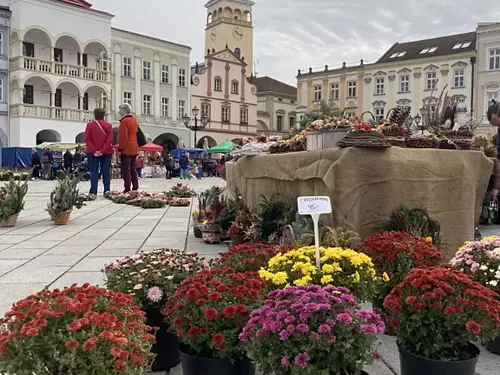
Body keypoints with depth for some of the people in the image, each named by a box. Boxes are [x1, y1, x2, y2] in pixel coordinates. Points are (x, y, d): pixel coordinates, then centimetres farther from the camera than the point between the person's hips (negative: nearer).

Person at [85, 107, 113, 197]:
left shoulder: (90, 125, 2)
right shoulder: (108, 125, 1)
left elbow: (87, 139, -6)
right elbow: (110, 139, -8)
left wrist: (94, 150, -9)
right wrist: (103, 150, -11)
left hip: (92, 152, 0)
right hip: (106, 152, 0)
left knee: (94, 172, 0)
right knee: (106, 172, 6)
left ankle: (93, 192, -7)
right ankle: (107, 191, 4)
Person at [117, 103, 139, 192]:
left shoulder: (124, 121, -13)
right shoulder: (134, 120, 15)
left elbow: (123, 137, -19)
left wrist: (120, 149, -14)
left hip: (126, 149, -9)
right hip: (134, 149, 9)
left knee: (126, 169, -6)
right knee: (133, 169, 12)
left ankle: (127, 189, -7)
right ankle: (135, 188, 14)